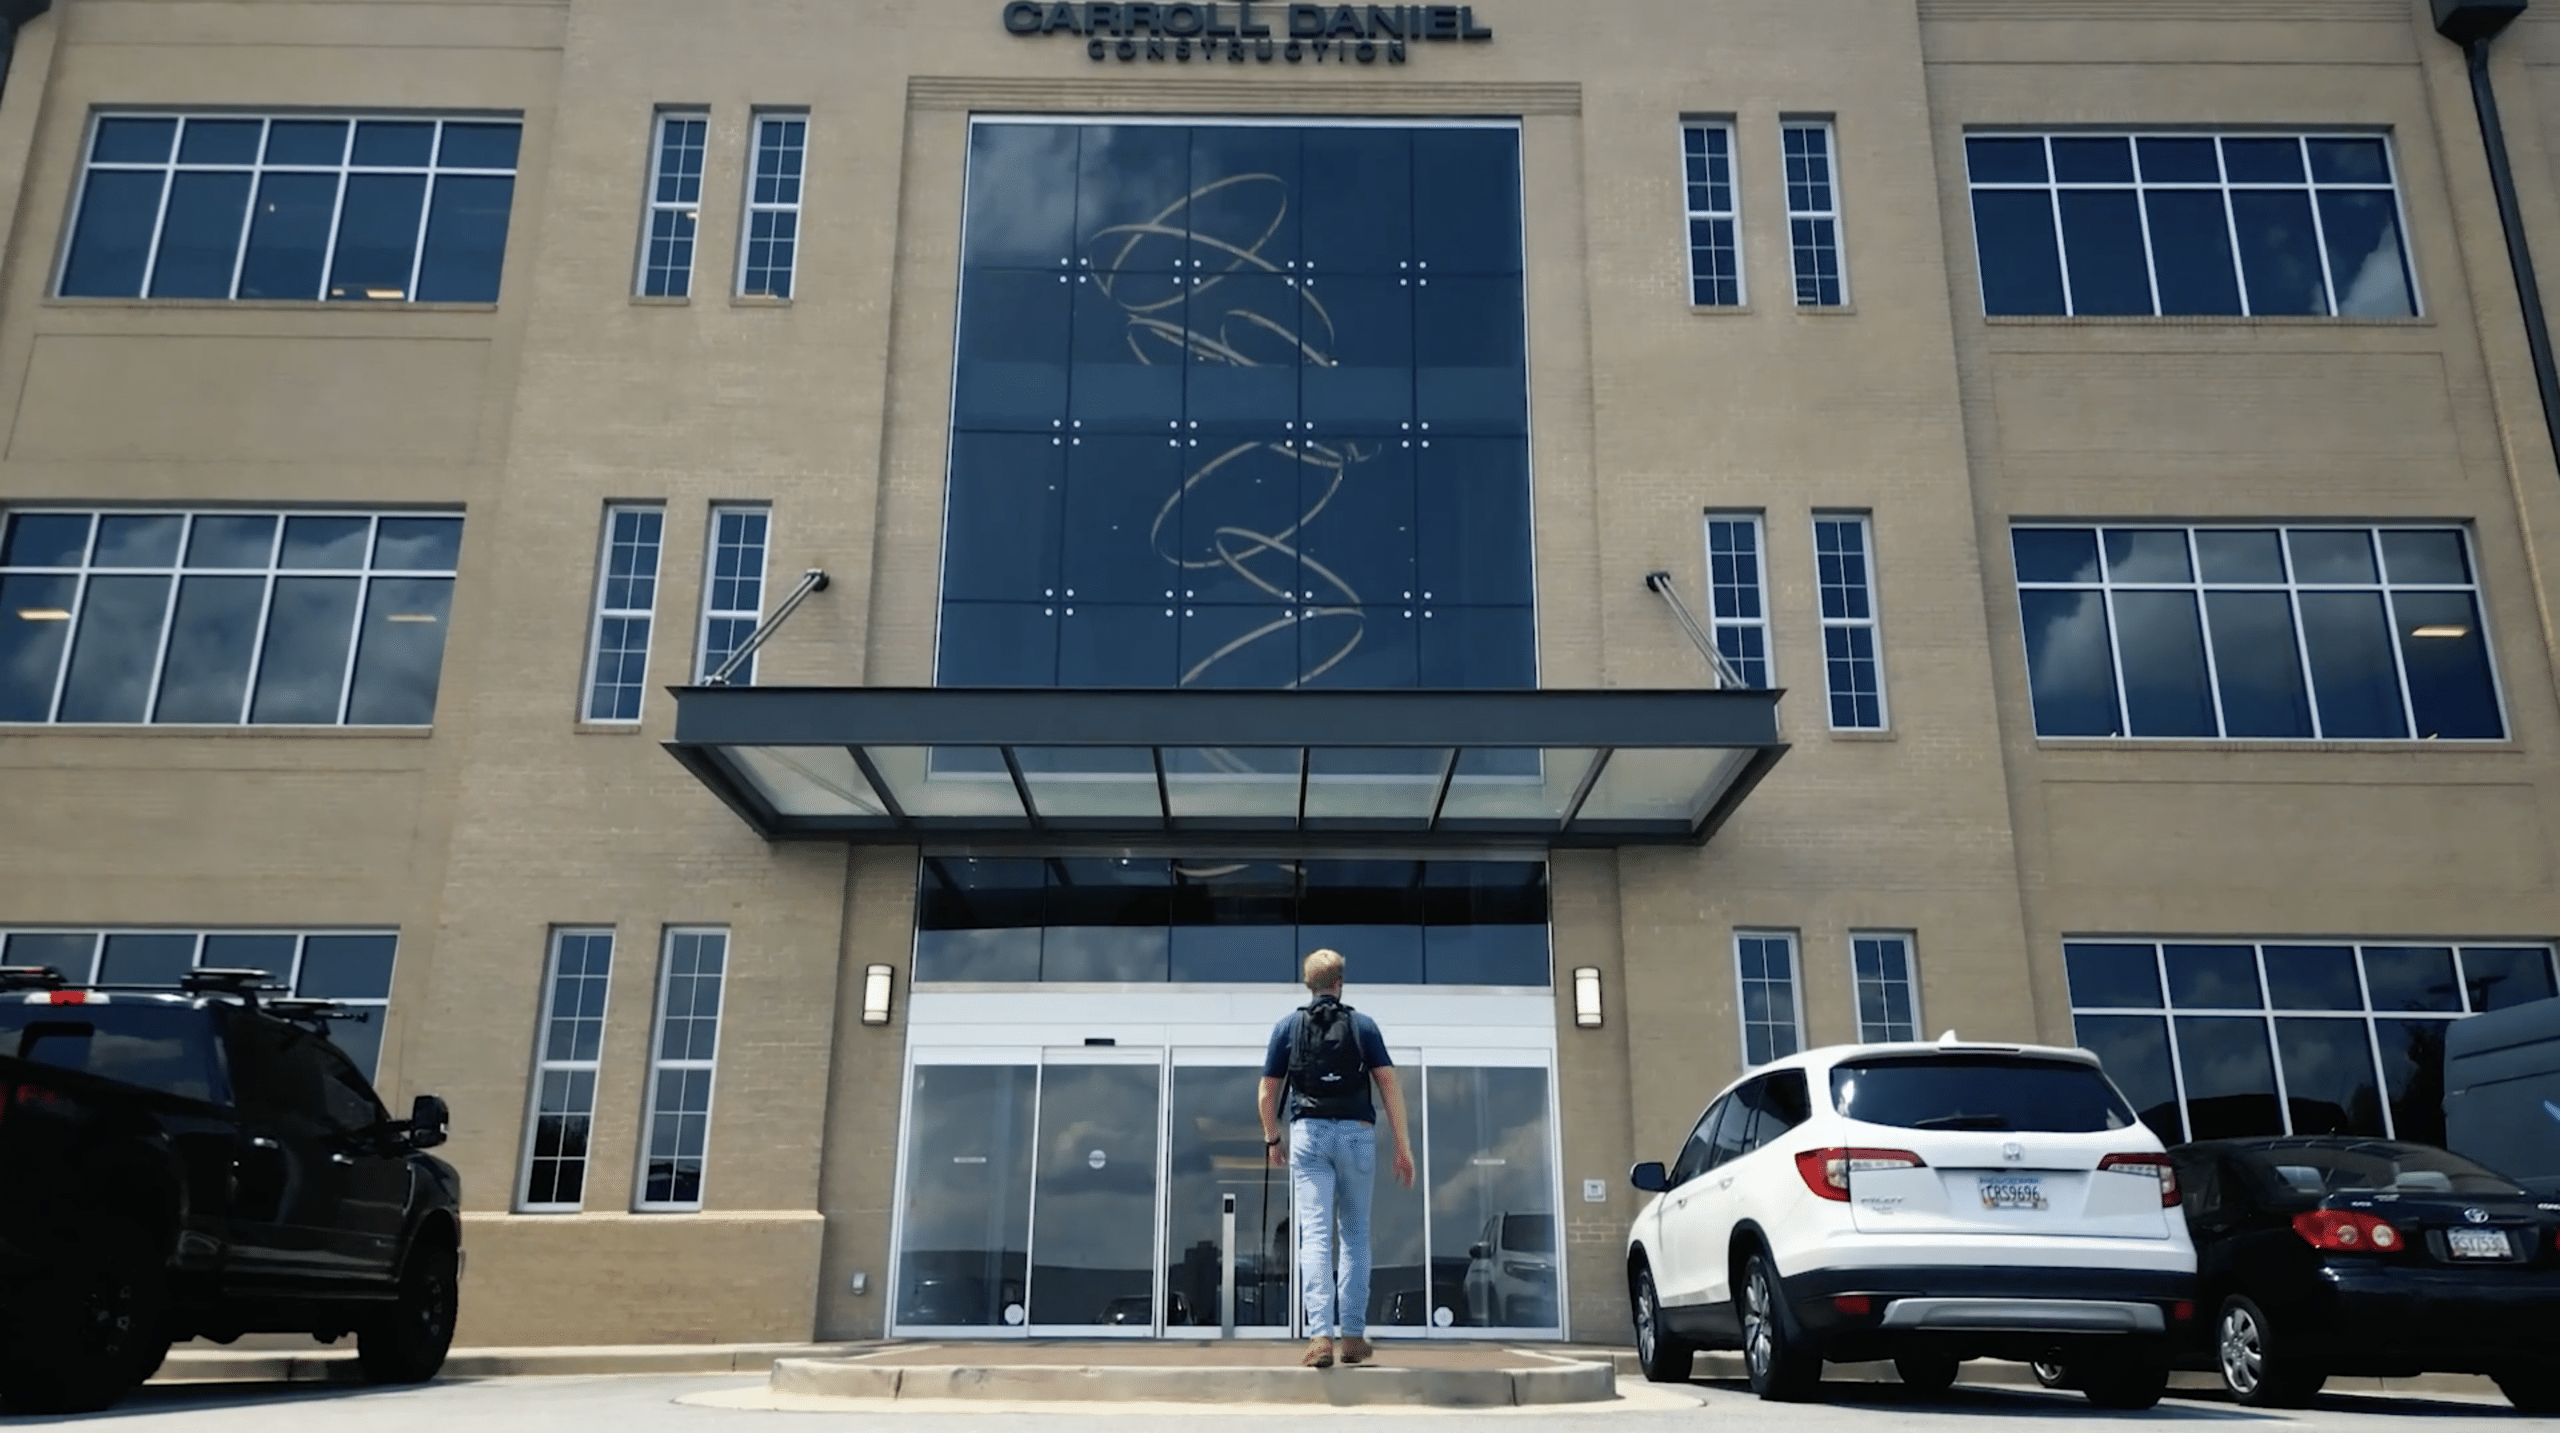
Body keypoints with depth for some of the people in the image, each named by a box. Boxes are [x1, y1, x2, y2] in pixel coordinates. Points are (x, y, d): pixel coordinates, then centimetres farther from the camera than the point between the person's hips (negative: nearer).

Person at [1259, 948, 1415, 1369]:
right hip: (1357, 1134, 0)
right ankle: (1354, 1336, 12)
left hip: (1308, 1134, 0)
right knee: (1355, 1236, 12)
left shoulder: (1288, 1027, 9)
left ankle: (1320, 1336, -14)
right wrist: (1402, 1145, 2)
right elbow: (1389, 1084, 0)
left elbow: (1268, 1092, 9)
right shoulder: (1363, 1025, 7)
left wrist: (1272, 1139, 23)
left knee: (1315, 1235, -3)